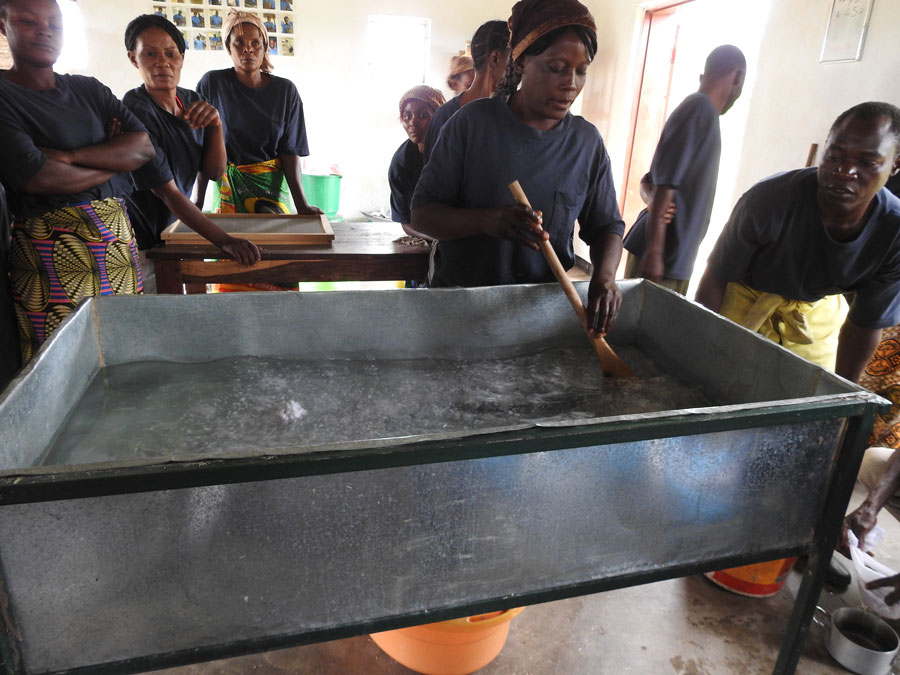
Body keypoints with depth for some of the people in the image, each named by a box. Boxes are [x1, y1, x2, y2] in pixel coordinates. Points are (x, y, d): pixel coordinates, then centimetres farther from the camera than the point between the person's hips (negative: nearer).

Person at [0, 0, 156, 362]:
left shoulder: (88, 90, 15)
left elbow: (144, 147, 3)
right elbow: (37, 178, -14)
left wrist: (68, 156, -9)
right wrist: (115, 158, -1)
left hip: (119, 241, 5)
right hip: (52, 257, -5)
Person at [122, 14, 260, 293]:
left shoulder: (192, 102, 0)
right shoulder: (135, 111, -21)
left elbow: (214, 172, -2)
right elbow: (167, 192, -25)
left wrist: (215, 125, -19)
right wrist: (224, 240, -32)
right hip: (142, 246, -6)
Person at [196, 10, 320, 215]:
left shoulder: (286, 91, -2)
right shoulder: (212, 84, -5)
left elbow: (289, 151, -6)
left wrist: (301, 205, -18)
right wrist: (198, 201, -13)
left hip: (272, 184, 1)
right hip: (227, 186, 0)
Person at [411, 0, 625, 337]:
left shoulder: (588, 141, 1)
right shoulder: (472, 122, -8)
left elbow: (606, 226, 6)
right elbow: (422, 214, -8)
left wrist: (604, 277, -16)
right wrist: (488, 221, -27)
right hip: (460, 297, -2)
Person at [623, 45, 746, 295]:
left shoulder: (693, 106, 17)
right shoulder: (702, 109, -12)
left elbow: (650, 180, 16)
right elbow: (665, 182, -20)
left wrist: (653, 201, -7)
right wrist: (655, 252, -23)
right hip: (664, 256, -9)